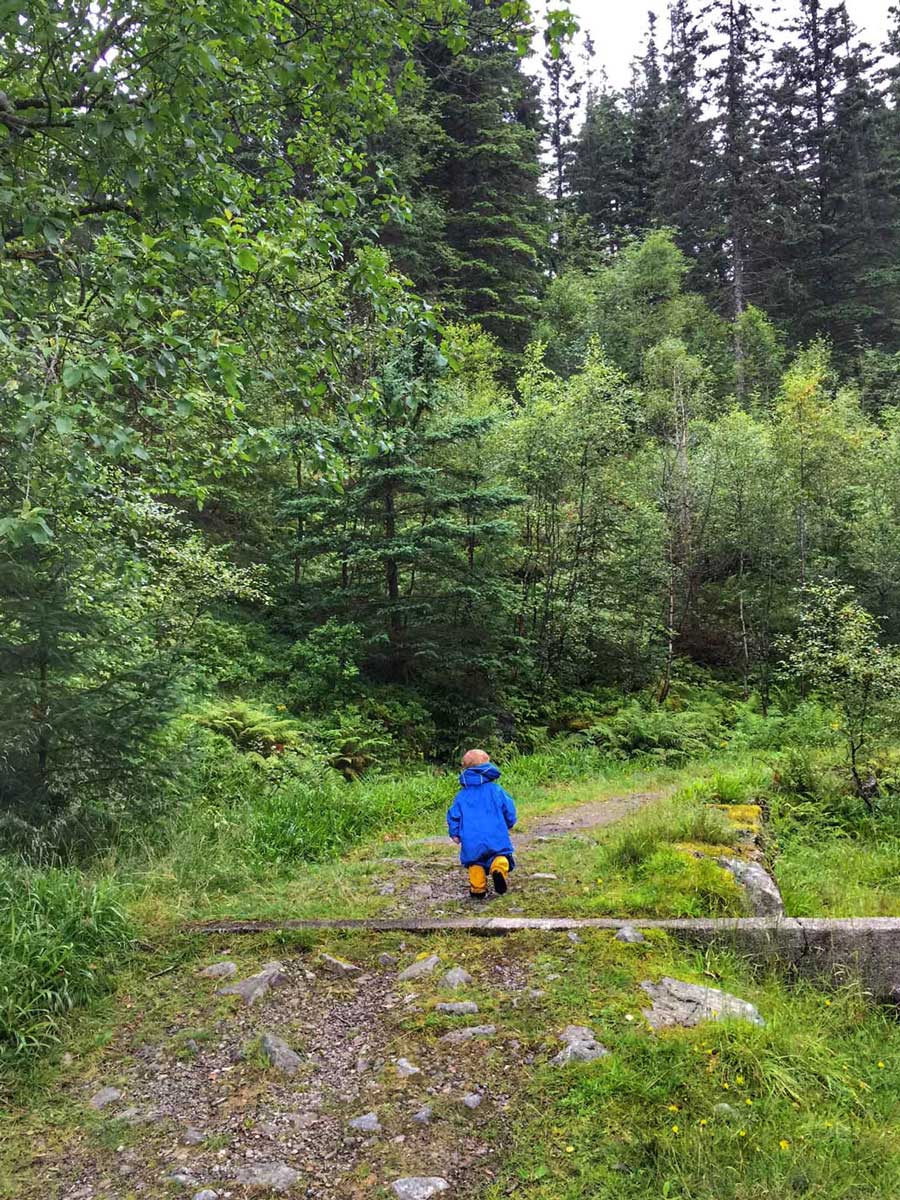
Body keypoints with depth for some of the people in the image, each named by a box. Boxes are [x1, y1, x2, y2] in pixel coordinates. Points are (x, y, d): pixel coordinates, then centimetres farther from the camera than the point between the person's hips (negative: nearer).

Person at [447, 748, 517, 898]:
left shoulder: (461, 796, 7)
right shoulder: (496, 790, 5)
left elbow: (454, 815, 7)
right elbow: (509, 809, 8)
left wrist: (454, 834, 17)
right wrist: (508, 825, 25)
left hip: (471, 841, 1)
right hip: (496, 837, -1)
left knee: (475, 863, 14)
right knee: (500, 858, 2)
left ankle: (478, 889, 4)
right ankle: (499, 869, -28)